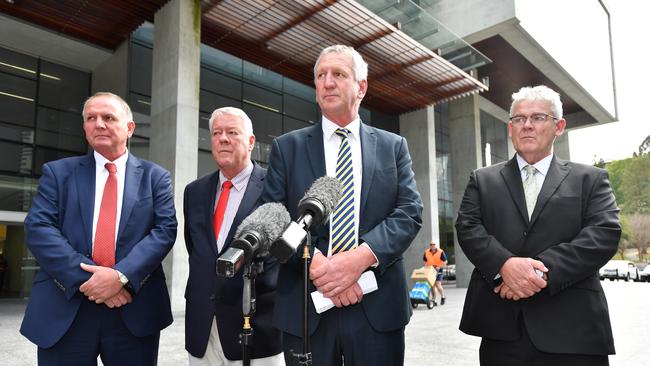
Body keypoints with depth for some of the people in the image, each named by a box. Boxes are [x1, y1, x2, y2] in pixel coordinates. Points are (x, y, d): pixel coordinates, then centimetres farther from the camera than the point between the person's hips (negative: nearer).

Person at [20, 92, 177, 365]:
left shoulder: (155, 177, 7)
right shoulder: (58, 172, 8)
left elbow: (165, 229, -4)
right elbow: (38, 228, -3)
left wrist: (121, 275, -17)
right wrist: (86, 279, -15)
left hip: (134, 311, 0)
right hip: (64, 311, 1)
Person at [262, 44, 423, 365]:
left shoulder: (393, 146, 8)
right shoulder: (287, 147, 6)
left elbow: (410, 212, -2)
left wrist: (361, 257, -17)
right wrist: (316, 264, -17)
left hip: (378, 305, 1)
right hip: (305, 306, 0)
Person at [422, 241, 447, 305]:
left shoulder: (441, 252, -9)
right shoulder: (426, 252, 3)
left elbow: (445, 261, -7)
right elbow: (425, 261, 16)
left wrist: (439, 267, -18)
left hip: (438, 270, -4)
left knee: (438, 285, -11)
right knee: (432, 285, 3)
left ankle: (443, 297, 15)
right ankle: (434, 301, 12)